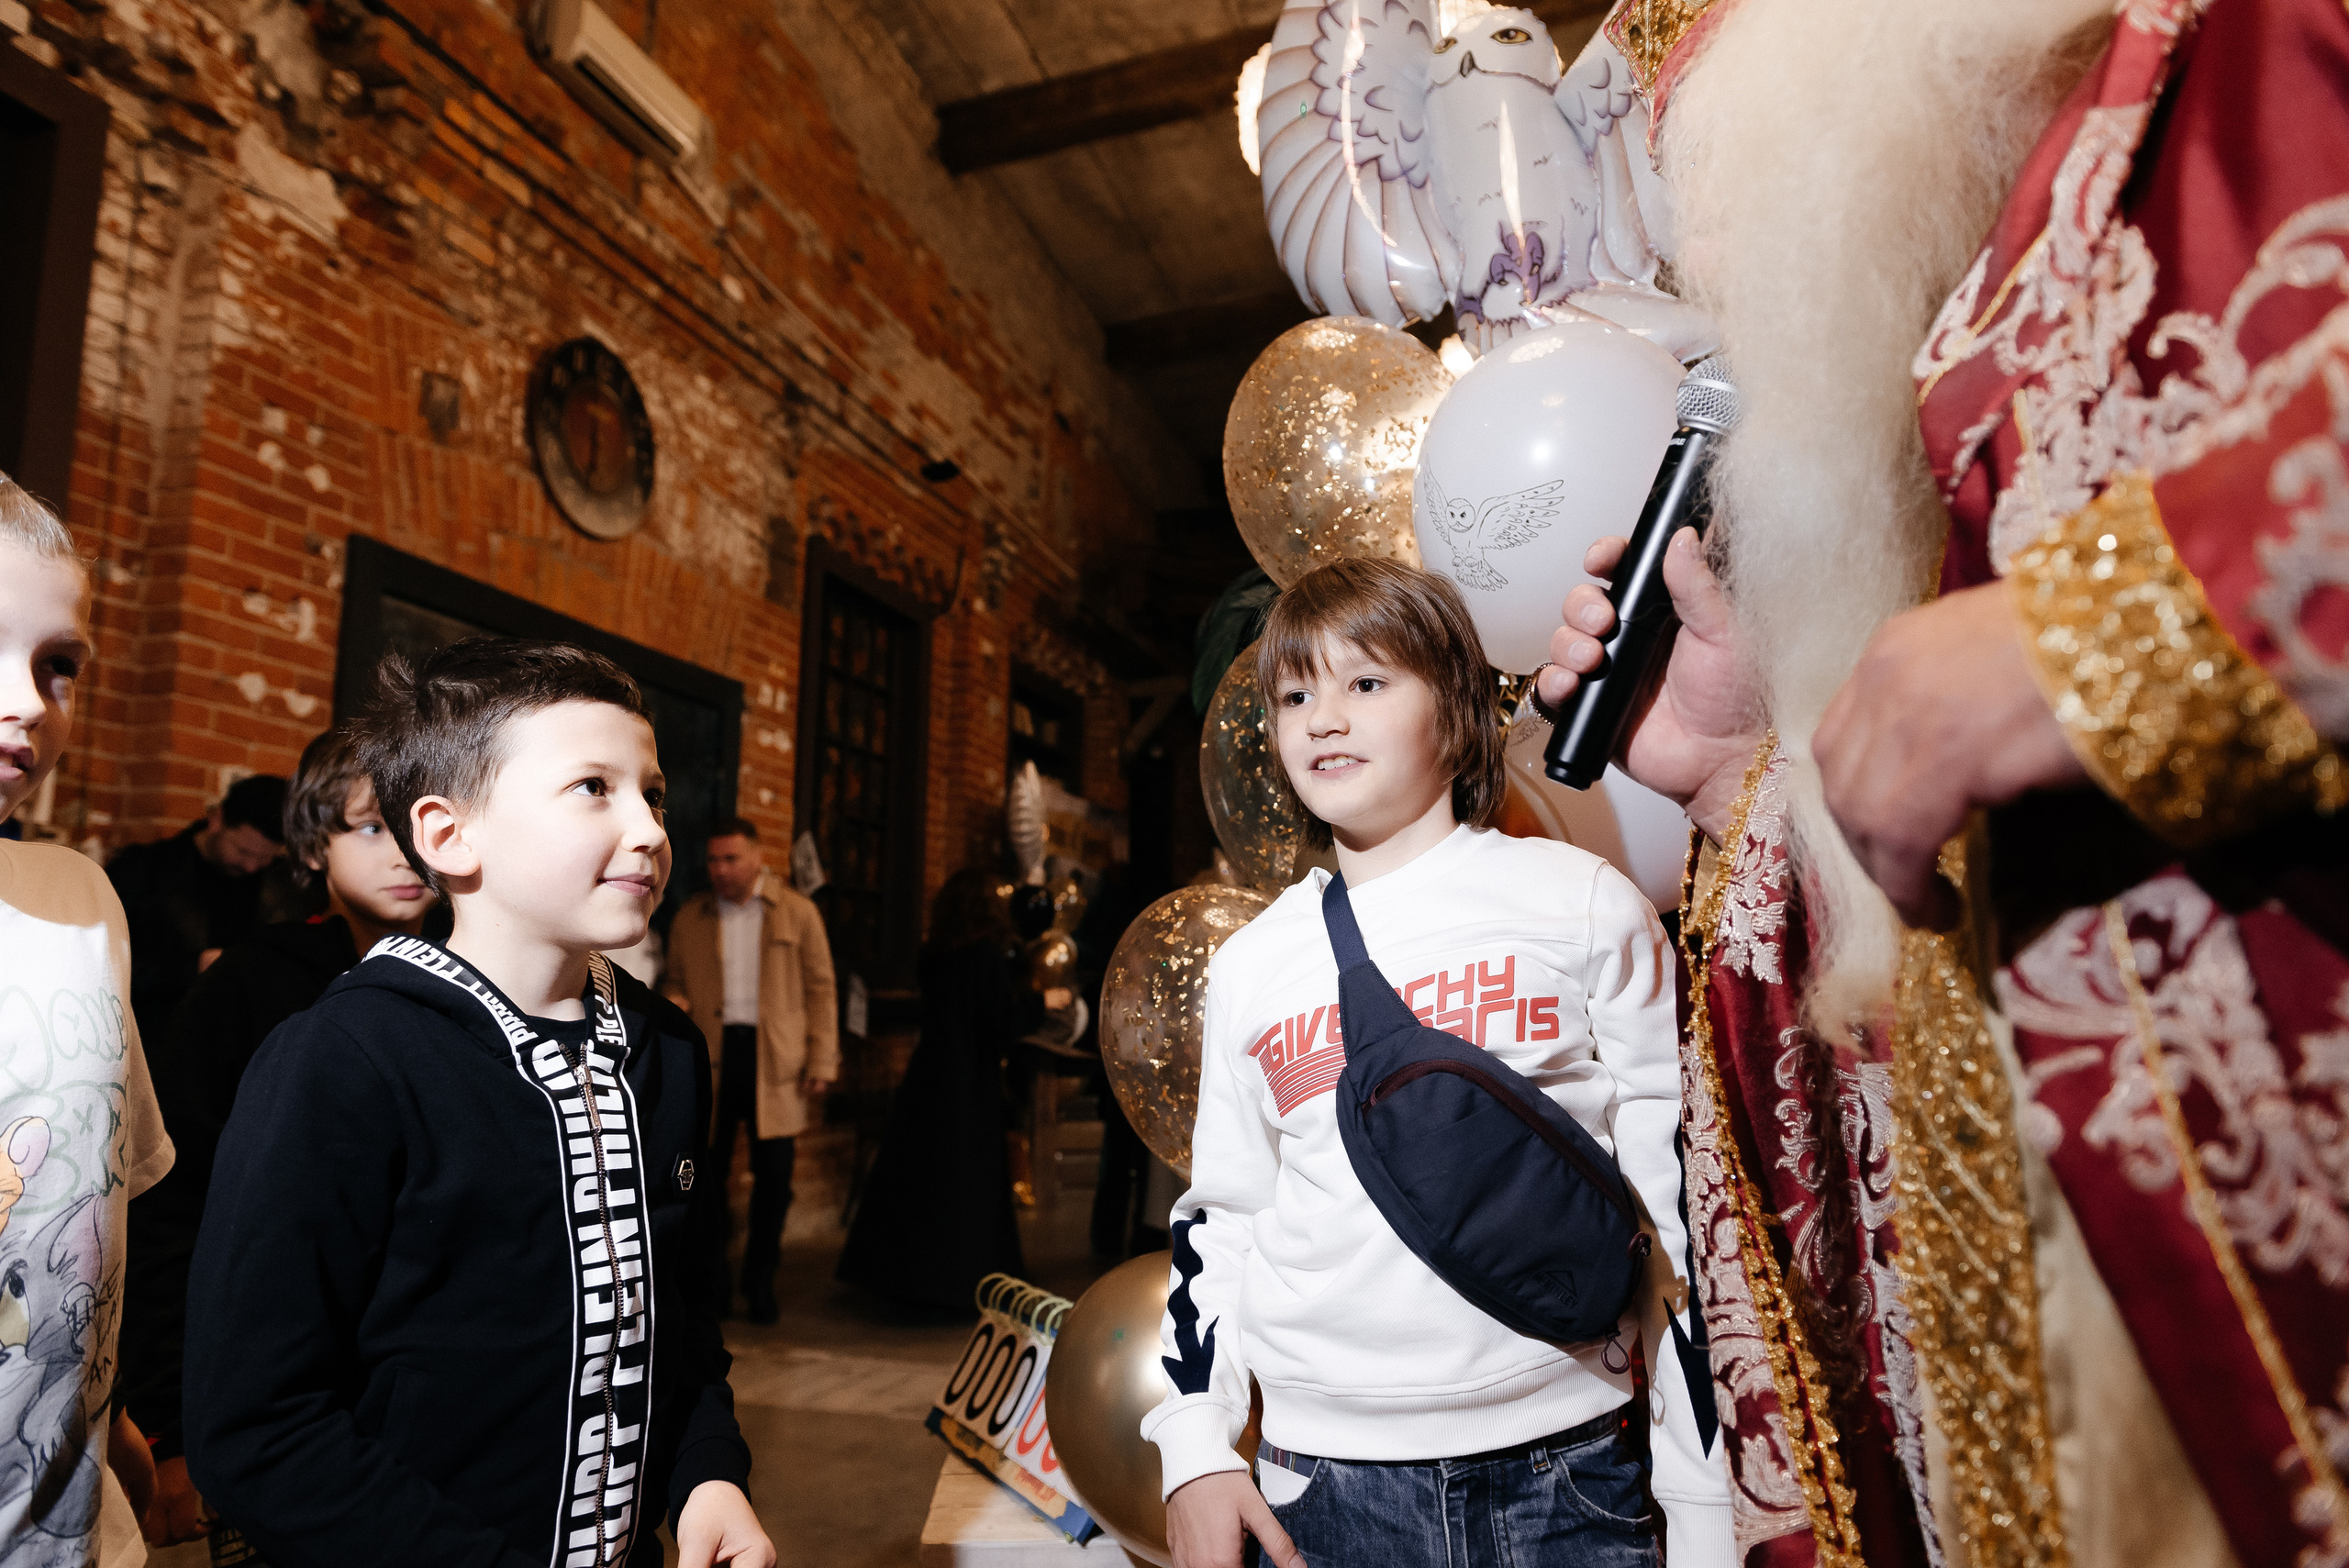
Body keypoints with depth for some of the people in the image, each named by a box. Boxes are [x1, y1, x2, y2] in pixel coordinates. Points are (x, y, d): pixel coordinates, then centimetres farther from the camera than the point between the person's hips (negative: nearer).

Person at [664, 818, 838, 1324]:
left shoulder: (797, 912, 5)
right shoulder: (689, 917, 12)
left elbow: (820, 990, 4)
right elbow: (676, 990, 17)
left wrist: (821, 1062, -2)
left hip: (774, 1058, -1)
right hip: (708, 1057, 2)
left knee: (774, 1174, 2)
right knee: (707, 1173, 4)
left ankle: (760, 1279, 20)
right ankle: (711, 1278, 20)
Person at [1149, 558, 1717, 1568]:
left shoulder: (1580, 904, -4)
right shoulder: (1249, 966, 4)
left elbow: (1677, 1188, 0)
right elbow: (1217, 1217, 12)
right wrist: (1193, 1448, 6)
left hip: (1564, 1471, -2)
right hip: (1325, 1483, 3)